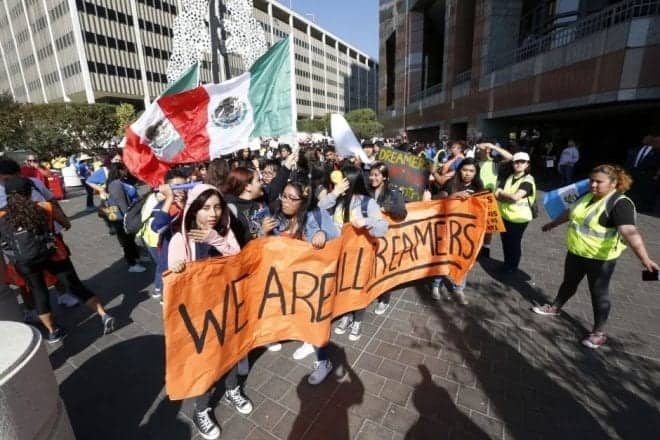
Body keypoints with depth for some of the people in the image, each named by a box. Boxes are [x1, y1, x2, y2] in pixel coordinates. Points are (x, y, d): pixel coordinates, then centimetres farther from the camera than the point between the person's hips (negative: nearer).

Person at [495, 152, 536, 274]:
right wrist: (510, 198, -18)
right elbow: (496, 194, -2)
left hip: (519, 217, -5)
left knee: (514, 242, 8)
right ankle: (507, 263, 35)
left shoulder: (528, 180, -11)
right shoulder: (508, 178, 7)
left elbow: (515, 197, -25)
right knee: (505, 241, 16)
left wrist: (502, 194, -8)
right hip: (504, 215, 5)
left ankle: (513, 266, 28)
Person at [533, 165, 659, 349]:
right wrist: (553, 223, 33)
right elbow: (570, 213, 21)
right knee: (569, 282, 21)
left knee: (599, 293, 7)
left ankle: (599, 333, 22)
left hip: (601, 258, -6)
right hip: (575, 253, 7)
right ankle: (555, 308, 40)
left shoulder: (620, 204, -20)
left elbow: (629, 232, -35)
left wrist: (644, 258, -47)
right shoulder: (588, 197, 3)